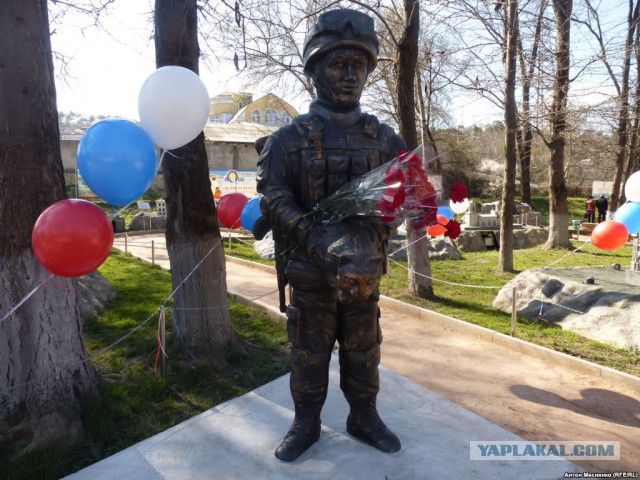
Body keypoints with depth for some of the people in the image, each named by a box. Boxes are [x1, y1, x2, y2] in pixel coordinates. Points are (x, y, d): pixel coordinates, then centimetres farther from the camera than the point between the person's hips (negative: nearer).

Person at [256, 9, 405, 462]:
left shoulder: (383, 137, 5)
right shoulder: (290, 139, -3)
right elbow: (274, 199, -13)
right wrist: (319, 237, -27)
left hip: (364, 268, 2)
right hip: (312, 271, -2)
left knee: (363, 351, 15)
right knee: (309, 352, 12)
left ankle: (364, 418, 35)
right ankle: (306, 424, 31)